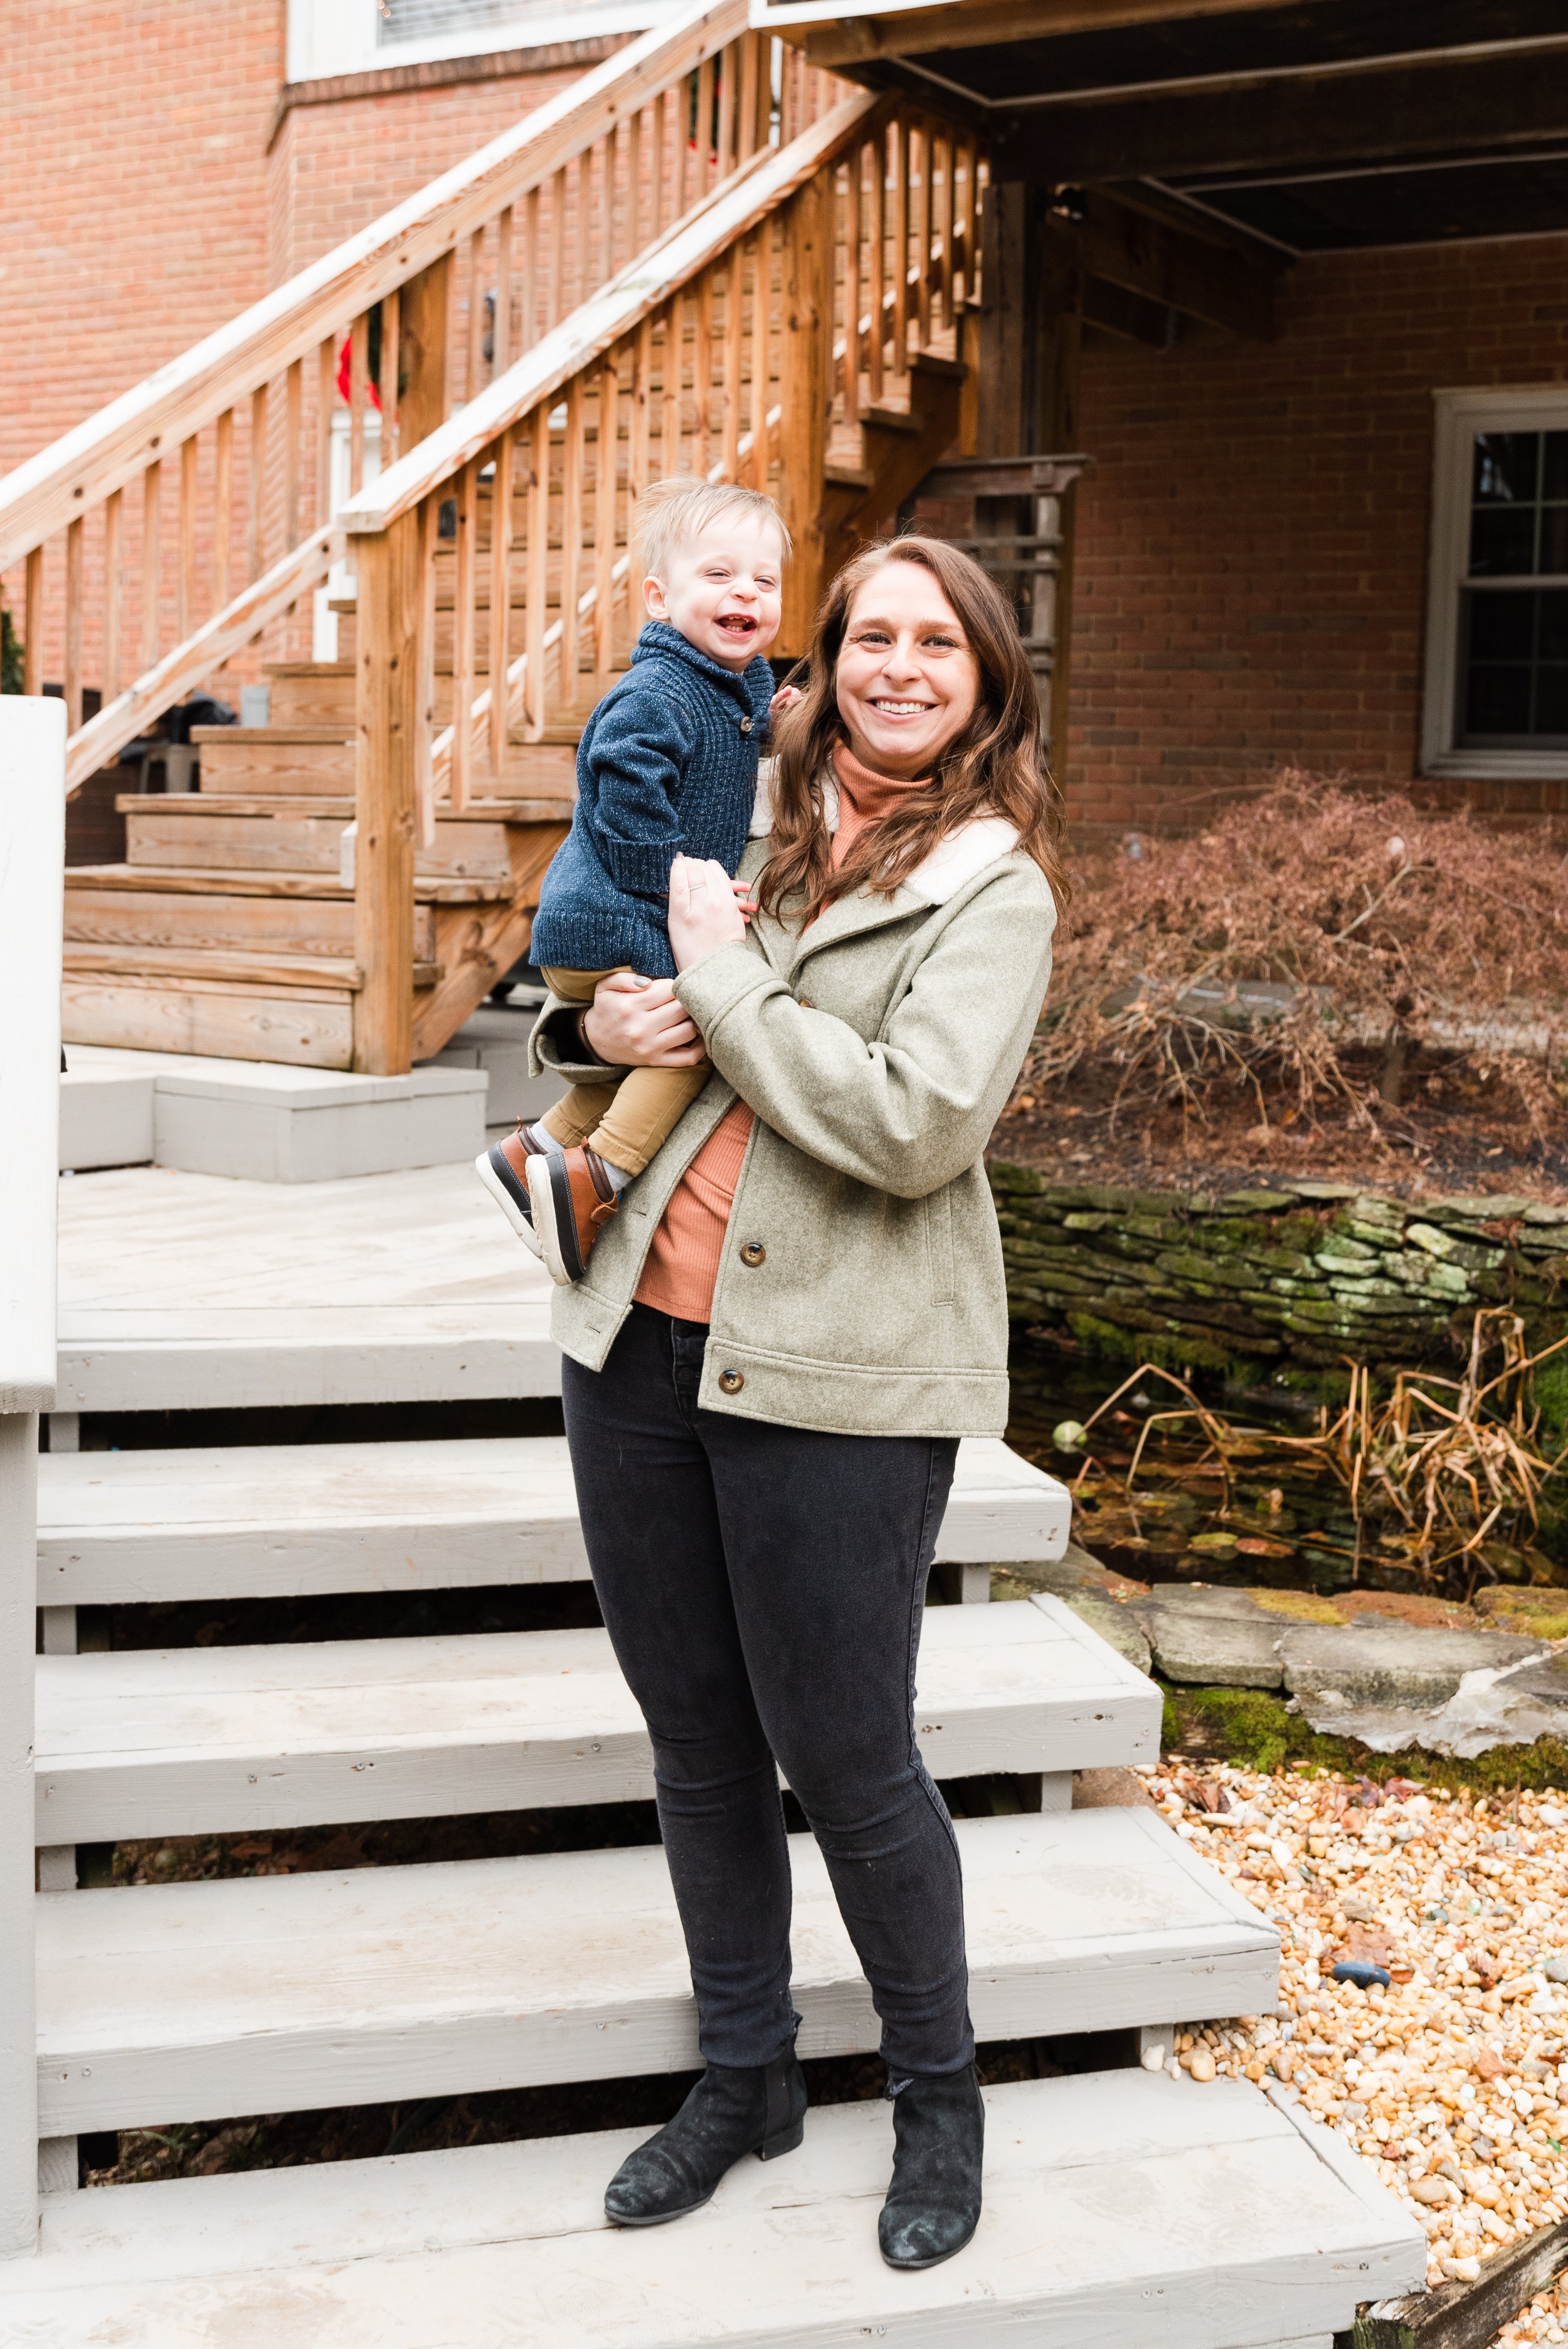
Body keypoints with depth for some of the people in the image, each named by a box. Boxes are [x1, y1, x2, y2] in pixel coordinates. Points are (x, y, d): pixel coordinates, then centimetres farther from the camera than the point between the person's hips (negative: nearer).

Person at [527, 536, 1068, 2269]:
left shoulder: (992, 885, -7)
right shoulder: (755, 810, 10)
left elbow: (918, 1123, -20)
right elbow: (600, 968, 22)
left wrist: (723, 975, -15)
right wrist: (601, 1023, -1)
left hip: (840, 1373, -5)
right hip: (641, 1338, 6)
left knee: (843, 1760, 3)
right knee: (696, 1740, 15)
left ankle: (939, 2096, 27)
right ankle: (746, 2075, 34)